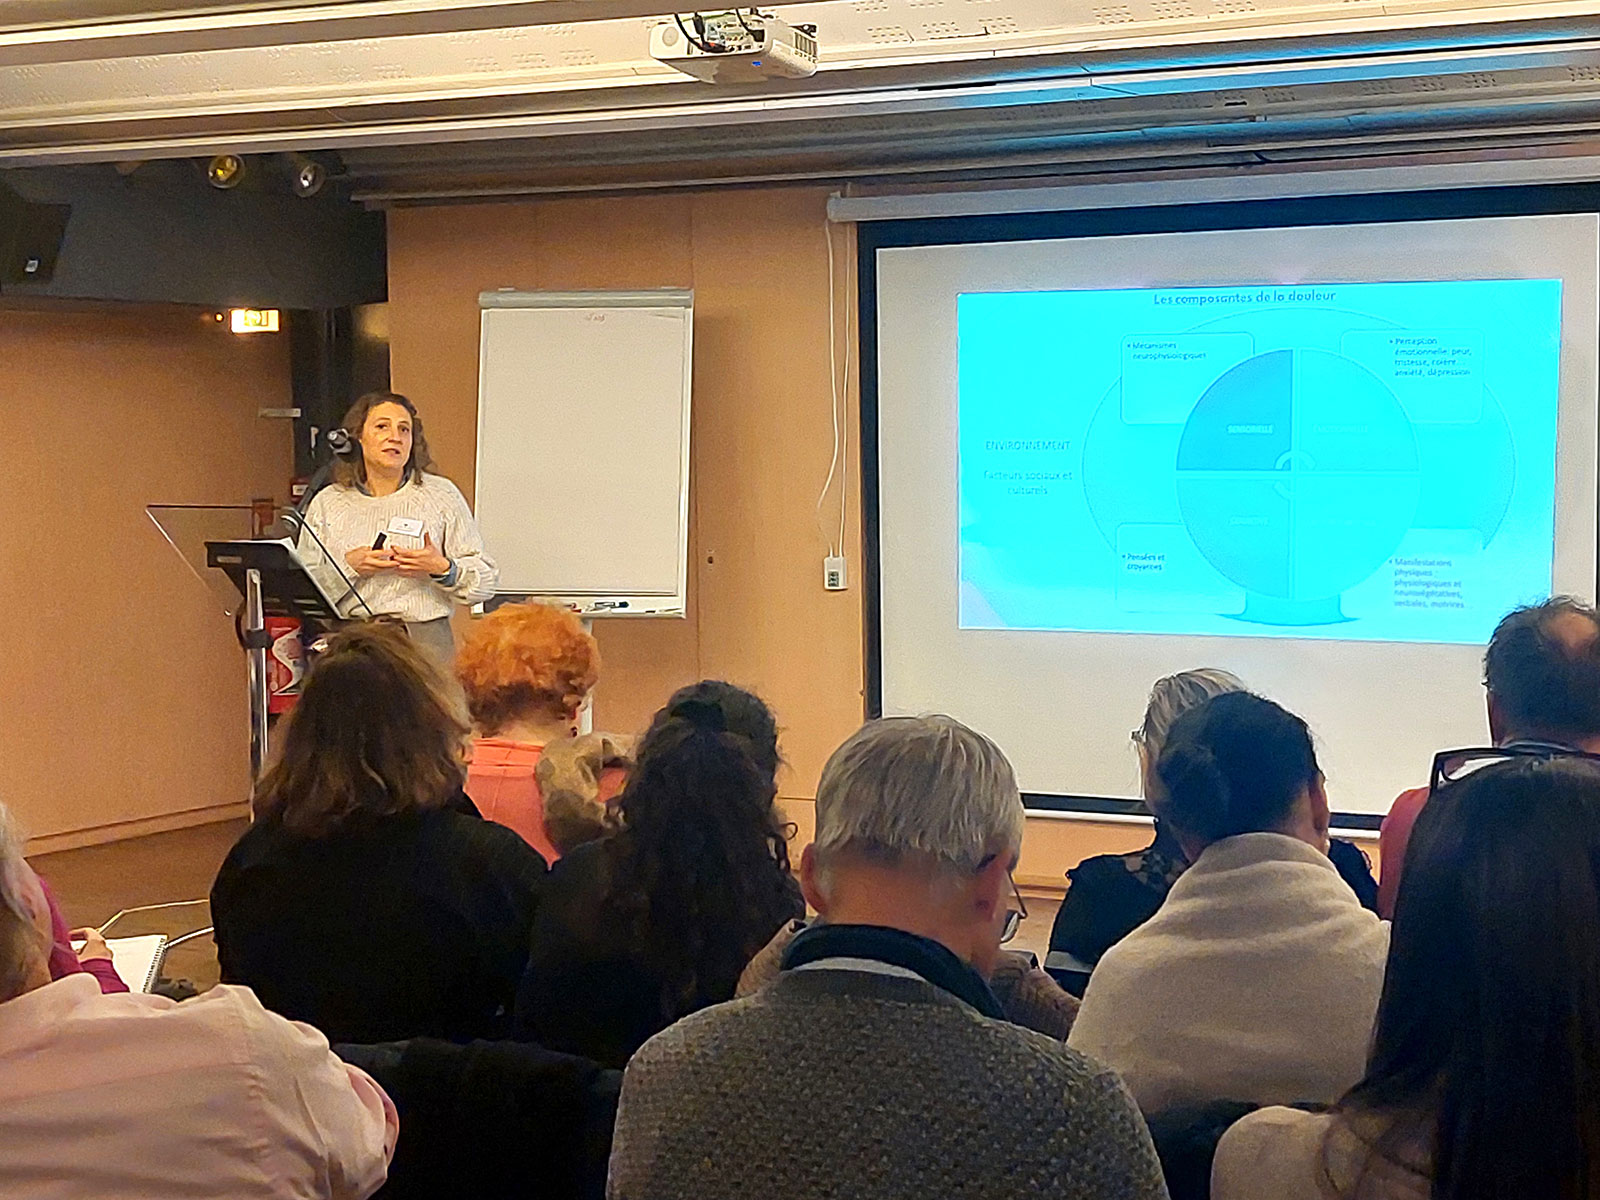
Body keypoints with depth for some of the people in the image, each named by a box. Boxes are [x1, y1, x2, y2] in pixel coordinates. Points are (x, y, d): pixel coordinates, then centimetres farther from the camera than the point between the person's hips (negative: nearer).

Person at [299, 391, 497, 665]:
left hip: (425, 641, 0)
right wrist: (348, 567, -8)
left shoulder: (441, 496, 11)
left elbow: (486, 579, 8)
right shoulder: (327, 503, 13)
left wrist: (442, 569, -9)